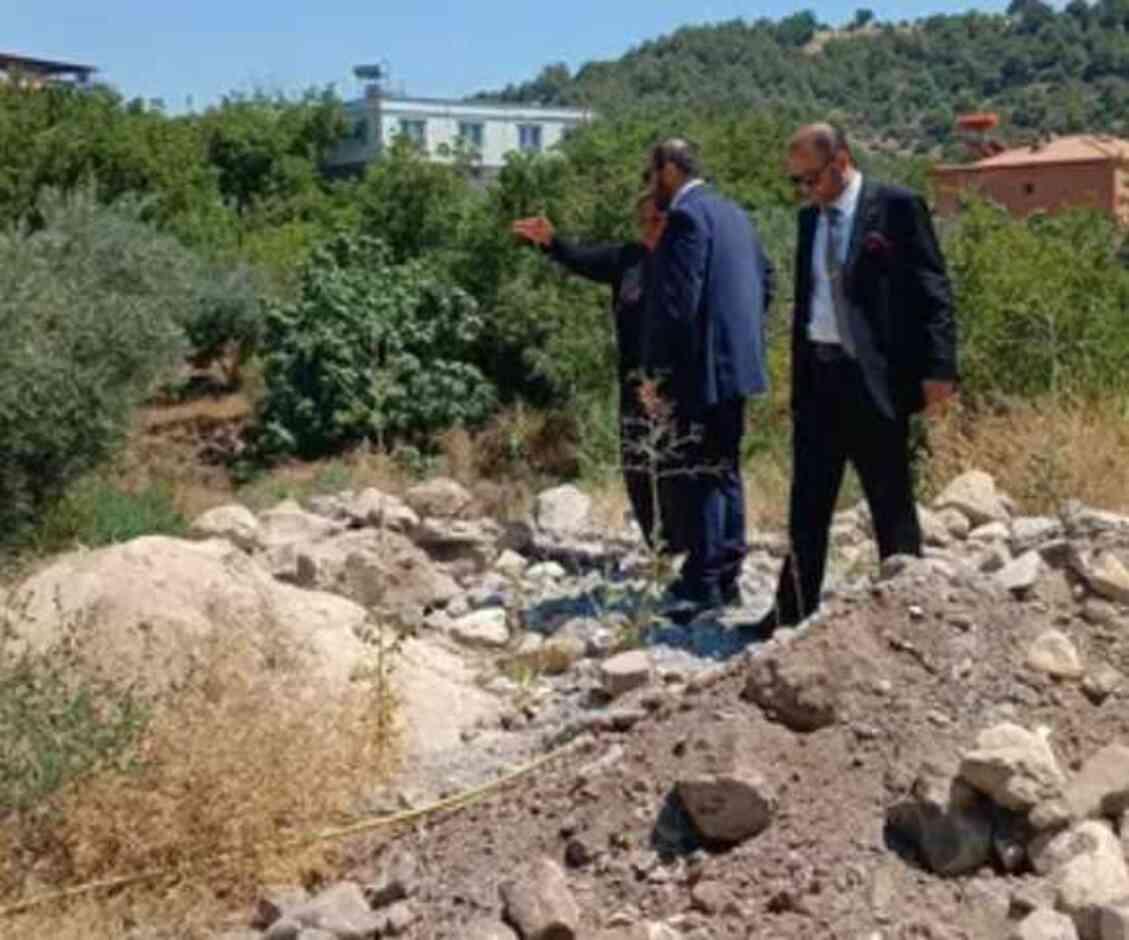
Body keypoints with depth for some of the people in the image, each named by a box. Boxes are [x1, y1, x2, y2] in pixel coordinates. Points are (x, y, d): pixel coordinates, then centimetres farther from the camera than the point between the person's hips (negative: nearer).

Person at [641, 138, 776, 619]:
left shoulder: (686, 215, -13)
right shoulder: (732, 212, 16)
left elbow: (677, 301, -20)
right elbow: (765, 277, 21)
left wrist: (657, 374, -15)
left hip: (705, 366, -9)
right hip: (737, 362, 10)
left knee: (700, 475, -5)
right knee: (726, 471, 14)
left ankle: (702, 584, -1)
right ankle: (726, 577, 21)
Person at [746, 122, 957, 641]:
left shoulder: (897, 207, -6)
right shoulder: (809, 218, 13)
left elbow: (933, 290, -9)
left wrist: (937, 368, -16)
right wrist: (798, 375, 14)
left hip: (875, 379, -6)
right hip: (817, 376, 6)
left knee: (891, 503, 4)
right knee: (807, 504, 10)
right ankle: (793, 611, 18)